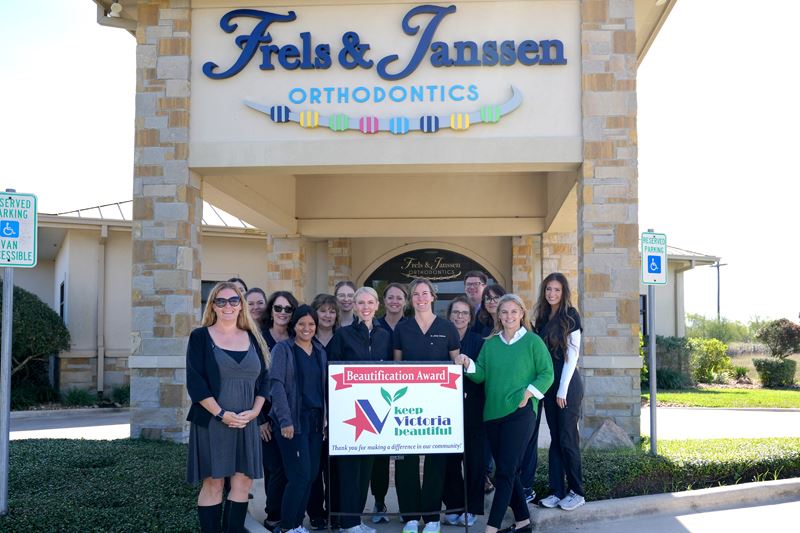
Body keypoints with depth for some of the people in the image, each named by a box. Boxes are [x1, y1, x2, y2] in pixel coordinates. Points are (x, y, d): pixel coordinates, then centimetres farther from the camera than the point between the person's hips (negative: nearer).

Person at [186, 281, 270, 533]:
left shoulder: (253, 338, 11)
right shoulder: (200, 337, -1)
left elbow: (264, 378, 10)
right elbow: (195, 382, -9)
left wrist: (254, 411, -5)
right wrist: (222, 414, -16)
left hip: (246, 423, 4)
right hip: (211, 422, -4)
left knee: (243, 481, 4)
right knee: (213, 483, 0)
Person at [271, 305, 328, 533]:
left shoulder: (320, 351, 14)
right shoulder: (283, 349, -4)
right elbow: (277, 384, -10)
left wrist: (325, 417, 7)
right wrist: (285, 420, -17)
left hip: (315, 420, 6)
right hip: (293, 420, -6)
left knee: (311, 473, 6)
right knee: (300, 474, -9)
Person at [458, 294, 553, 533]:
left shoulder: (532, 341, -1)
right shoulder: (490, 343, 11)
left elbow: (547, 373, -2)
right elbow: (481, 375, 6)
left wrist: (528, 393, -12)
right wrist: (468, 365, -12)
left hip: (519, 413, -5)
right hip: (492, 414, 5)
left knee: (505, 471, -7)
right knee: (508, 470, 12)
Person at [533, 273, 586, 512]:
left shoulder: (570, 316, -8)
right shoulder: (542, 317, 10)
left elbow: (572, 354, -11)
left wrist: (563, 389, -13)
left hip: (567, 385, -6)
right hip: (548, 384, 6)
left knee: (567, 438, -3)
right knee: (555, 438, 8)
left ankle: (577, 492, 8)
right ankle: (557, 491, 13)